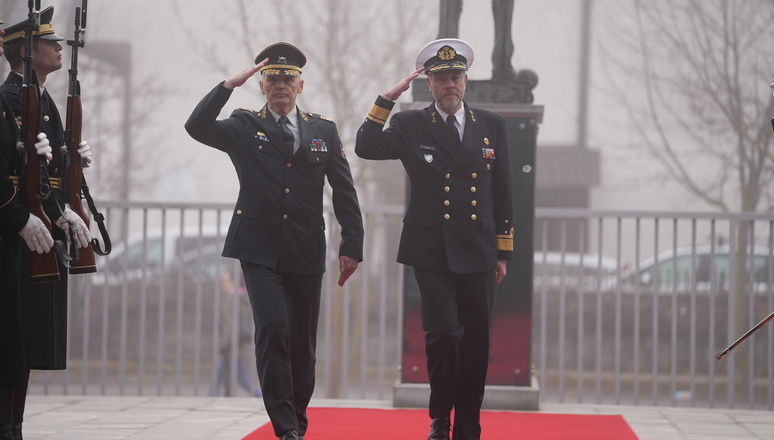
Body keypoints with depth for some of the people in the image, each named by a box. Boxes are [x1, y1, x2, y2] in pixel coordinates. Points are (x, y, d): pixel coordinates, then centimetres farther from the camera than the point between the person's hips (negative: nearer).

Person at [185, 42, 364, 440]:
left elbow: (345, 193, 8)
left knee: (302, 341, 7)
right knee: (272, 329, -16)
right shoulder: (244, 127, 5)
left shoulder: (324, 131, 10)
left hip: (306, 253, 2)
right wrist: (229, 85, -17)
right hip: (260, 250, -2)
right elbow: (197, 127, -13)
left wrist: (352, 244, 0)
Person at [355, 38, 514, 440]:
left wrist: (503, 252, 9)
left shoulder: (491, 126, 9)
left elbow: (503, 193, 12)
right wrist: (389, 98, -13)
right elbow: (366, 147, -12)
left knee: (475, 343, 5)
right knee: (443, 335, -13)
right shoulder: (410, 125, 4)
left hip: (478, 254, 2)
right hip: (432, 252, -2)